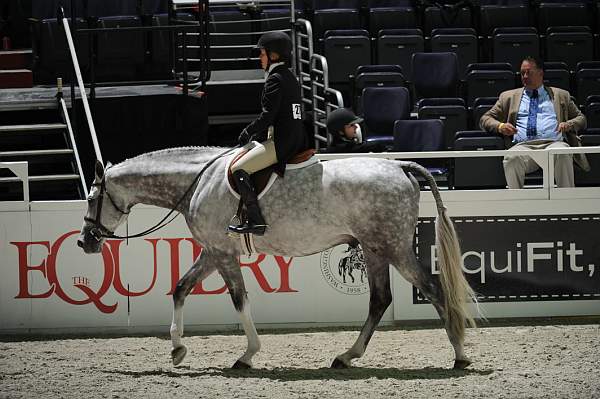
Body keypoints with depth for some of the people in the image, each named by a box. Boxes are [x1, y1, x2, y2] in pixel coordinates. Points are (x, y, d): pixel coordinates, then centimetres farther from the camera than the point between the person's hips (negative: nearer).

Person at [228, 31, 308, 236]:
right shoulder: (291, 78, 19)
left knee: (238, 169, -13)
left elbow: (267, 116, -17)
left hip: (280, 142, -10)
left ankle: (256, 220, -21)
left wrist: (247, 133, -4)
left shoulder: (275, 79, -12)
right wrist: (258, 134, 19)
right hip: (296, 141, 10)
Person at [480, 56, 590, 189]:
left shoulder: (560, 95, 26)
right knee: (512, 158, -36)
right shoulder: (509, 97, 26)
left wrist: (569, 124, 1)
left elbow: (581, 118, 26)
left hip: (552, 143, 0)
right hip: (523, 145, 0)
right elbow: (485, 119, 23)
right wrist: (500, 126, 0)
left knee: (562, 155, -37)